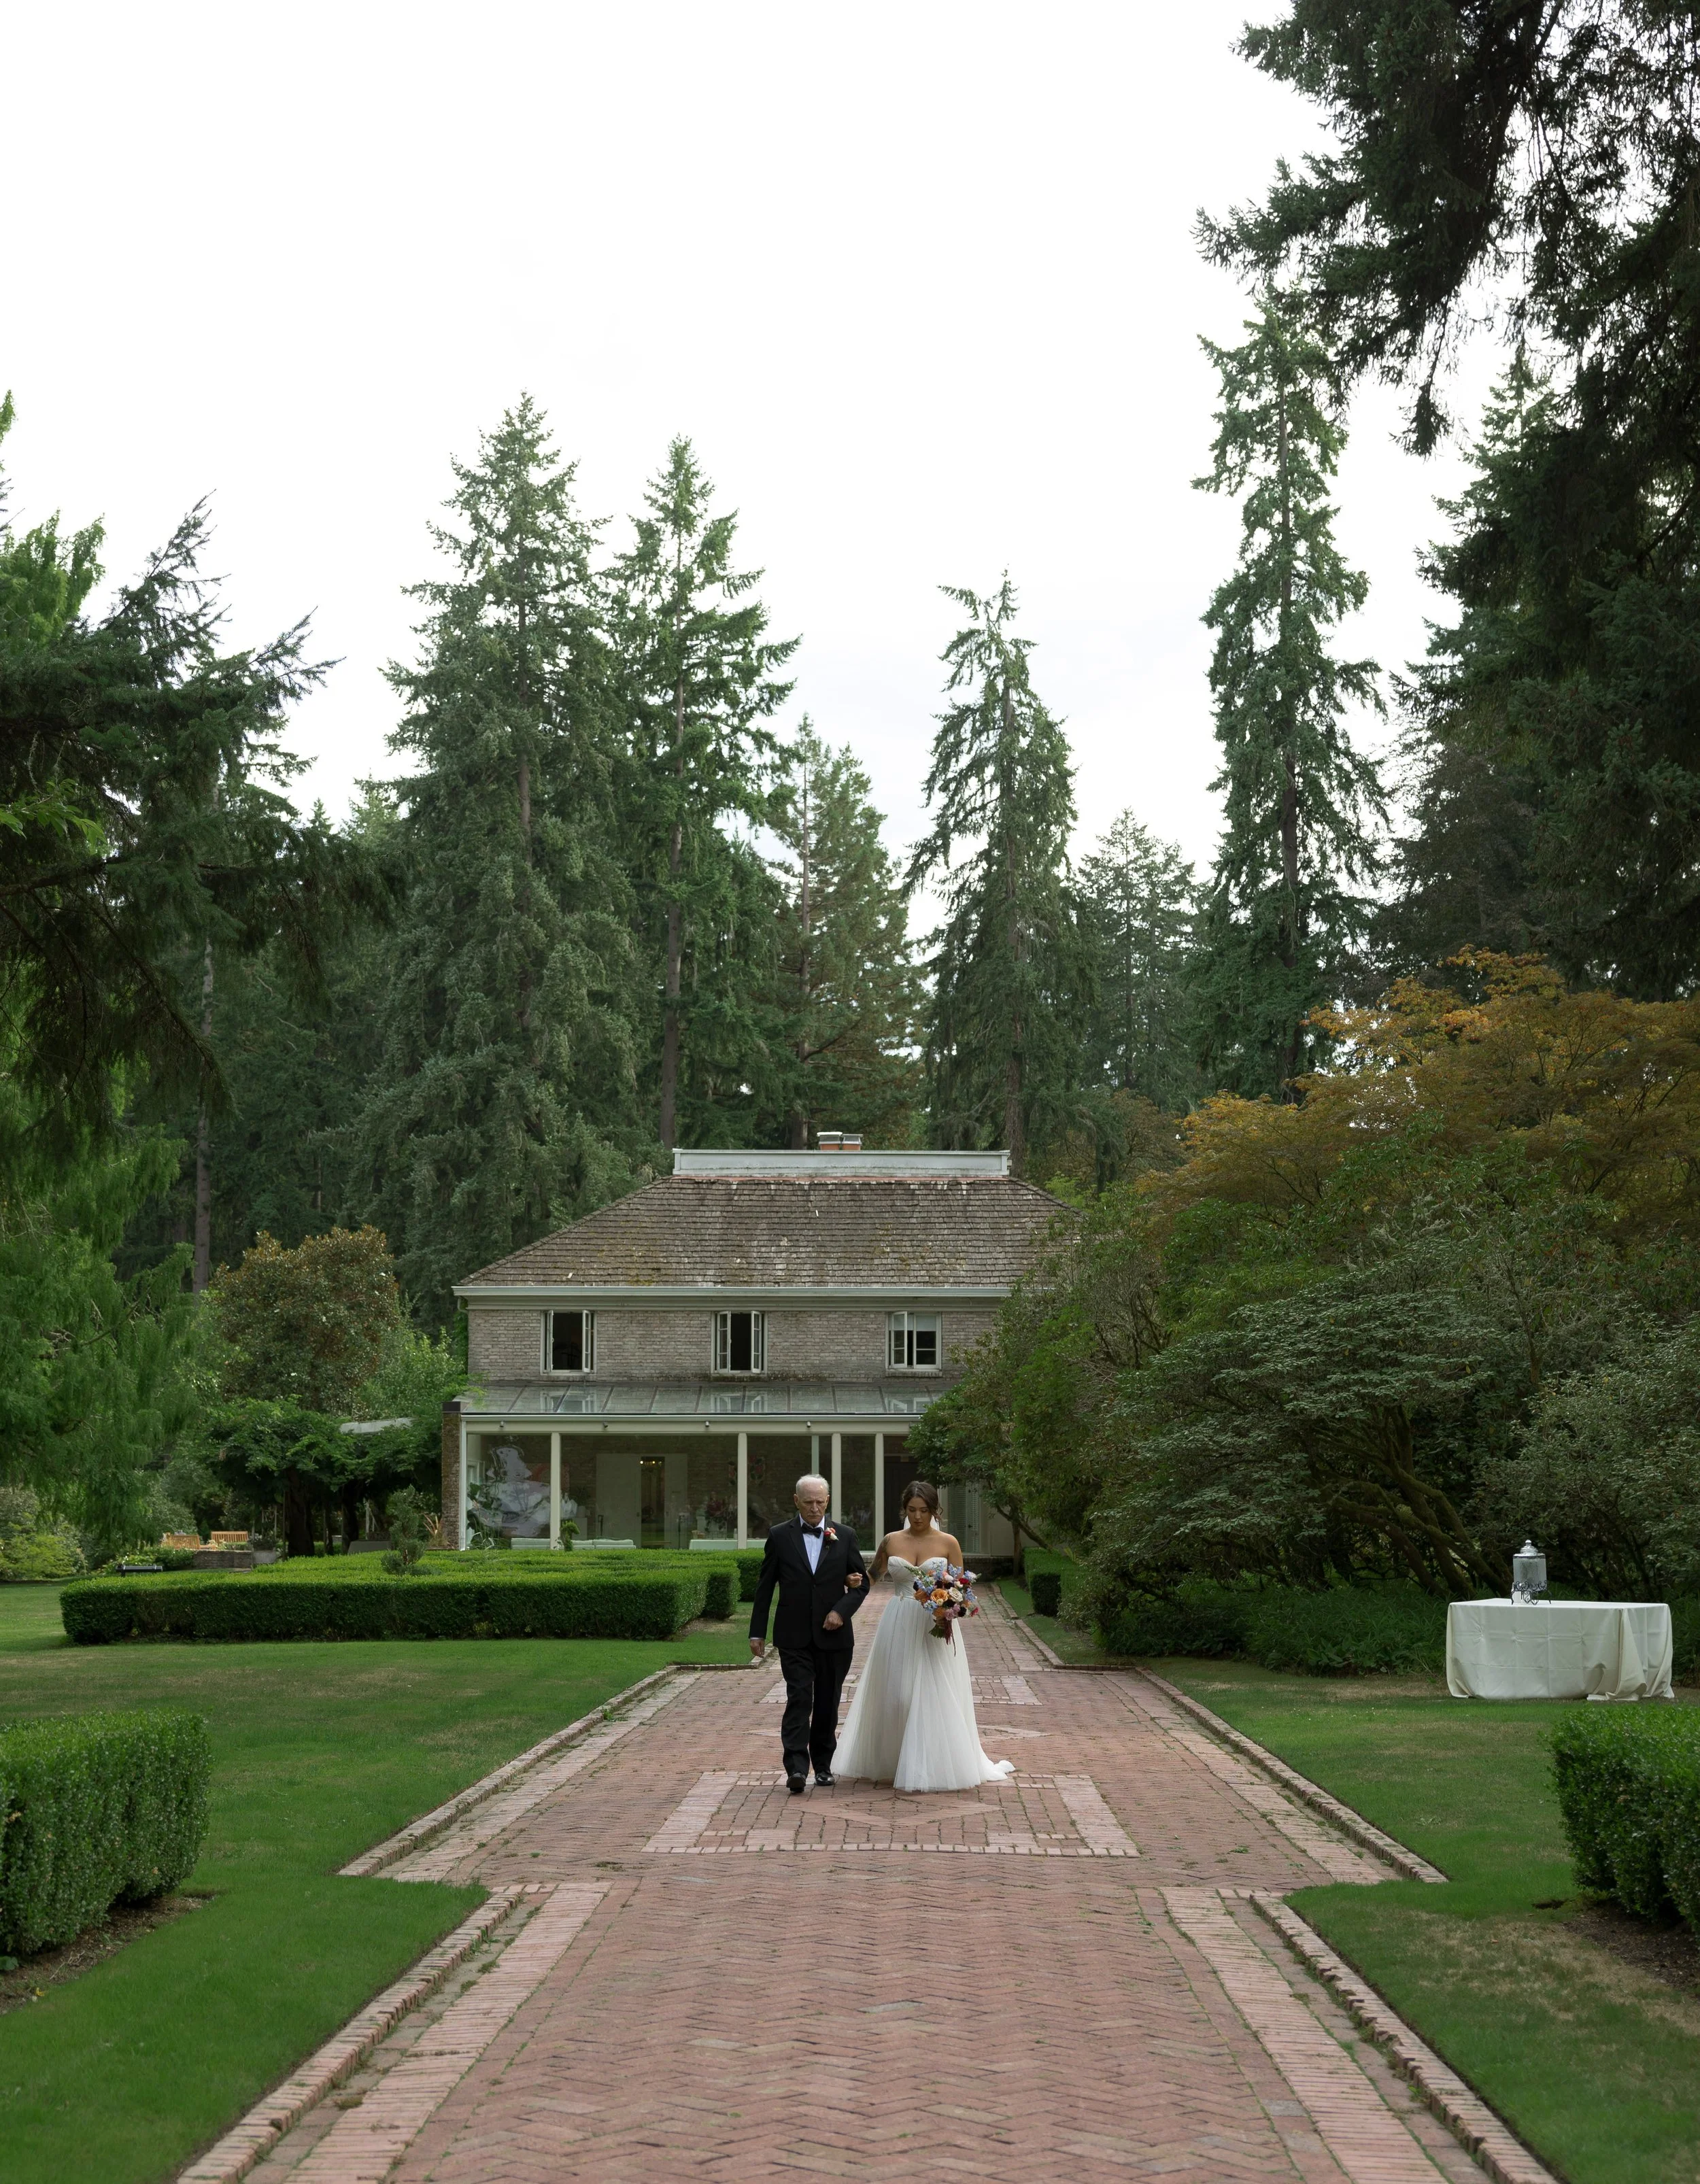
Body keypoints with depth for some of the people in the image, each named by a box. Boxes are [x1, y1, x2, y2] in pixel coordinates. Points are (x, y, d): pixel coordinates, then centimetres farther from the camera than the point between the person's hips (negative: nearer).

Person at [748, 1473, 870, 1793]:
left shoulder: (845, 1536, 5)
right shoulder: (780, 1536, 2)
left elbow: (862, 1581, 8)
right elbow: (765, 1587, 4)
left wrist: (842, 1611, -9)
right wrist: (757, 1632, 2)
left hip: (833, 1634, 2)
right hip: (794, 1635, -2)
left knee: (828, 1703, 9)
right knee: (799, 1699, -12)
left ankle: (823, 1764, 22)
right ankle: (796, 1768, -19)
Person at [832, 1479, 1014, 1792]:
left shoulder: (948, 1543, -1)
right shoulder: (891, 1541, 5)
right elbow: (873, 1576, 19)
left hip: (935, 1628, -2)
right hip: (898, 1626, 2)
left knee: (933, 1696, -3)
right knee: (895, 1695, 5)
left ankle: (935, 1767, 3)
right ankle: (889, 1764, 16)